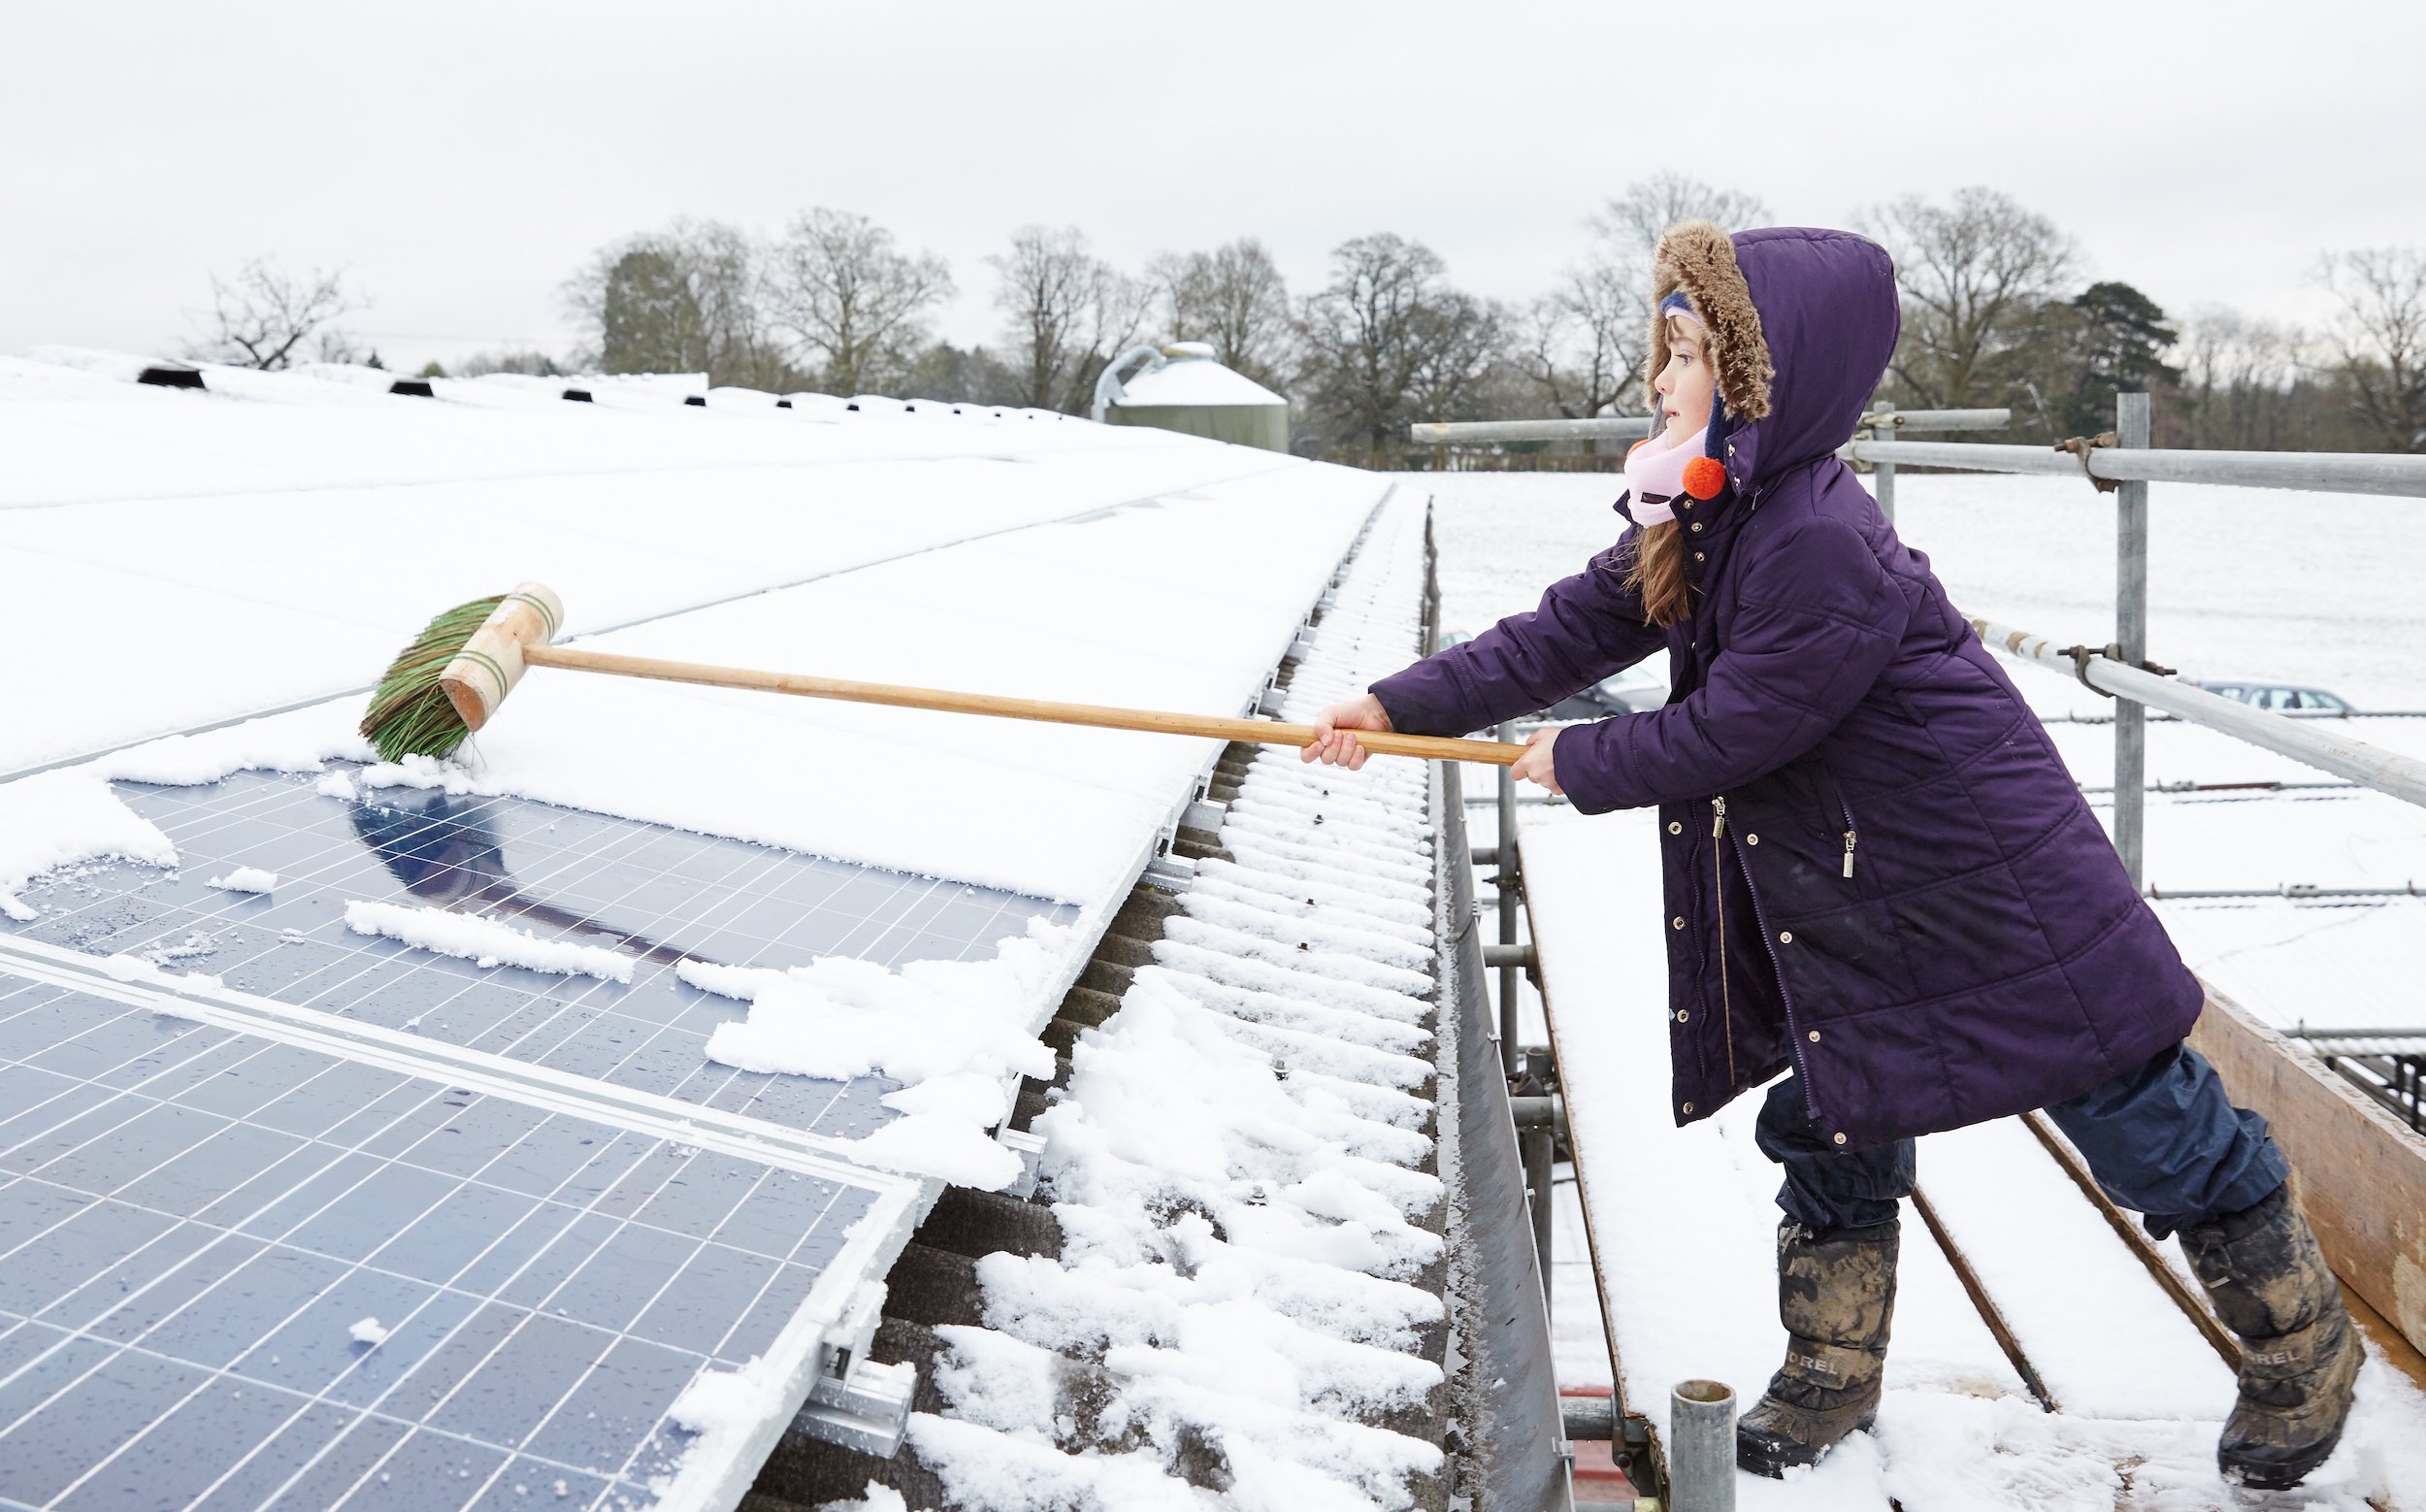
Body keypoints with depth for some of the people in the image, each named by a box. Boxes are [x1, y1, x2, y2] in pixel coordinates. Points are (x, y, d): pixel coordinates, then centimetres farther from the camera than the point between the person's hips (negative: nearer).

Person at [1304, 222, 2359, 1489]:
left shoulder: (1824, 545, -29)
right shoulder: (1699, 522, 1)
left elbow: (1732, 728, -23)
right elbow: (1567, 633, 1)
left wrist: (1578, 766, -8)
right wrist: (1401, 705, -5)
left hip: (1988, 882, -9)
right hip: (1839, 894, 9)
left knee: (2151, 1125, 7)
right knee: (1829, 1122, 15)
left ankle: (2304, 1351, 30)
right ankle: (1830, 1378, 33)